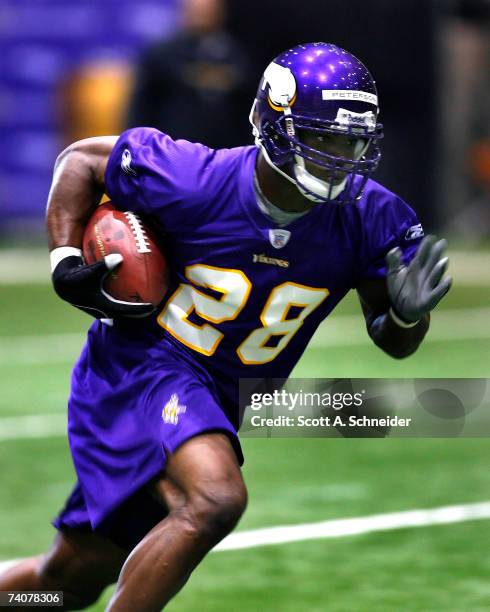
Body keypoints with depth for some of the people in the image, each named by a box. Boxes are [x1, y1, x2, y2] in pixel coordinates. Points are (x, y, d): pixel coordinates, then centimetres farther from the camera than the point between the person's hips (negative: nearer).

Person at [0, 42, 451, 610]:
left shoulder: (371, 220, -12)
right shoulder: (193, 181, -22)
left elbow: (392, 341, 1)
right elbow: (82, 159, -4)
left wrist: (408, 312, -22)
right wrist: (65, 262, -14)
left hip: (218, 400, 5)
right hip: (139, 364, -5)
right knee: (216, 498, -32)